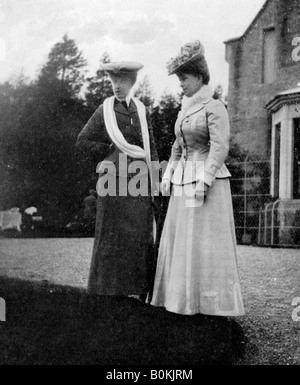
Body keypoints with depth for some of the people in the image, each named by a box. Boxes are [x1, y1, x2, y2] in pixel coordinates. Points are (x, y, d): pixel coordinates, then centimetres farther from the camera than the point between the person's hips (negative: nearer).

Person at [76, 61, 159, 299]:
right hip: (114, 178, -3)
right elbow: (83, 141, 4)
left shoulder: (141, 110, 10)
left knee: (139, 232, 3)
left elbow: (151, 147, 13)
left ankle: (135, 287, 11)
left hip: (139, 179, 3)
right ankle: (109, 285, 8)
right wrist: (111, 150, -4)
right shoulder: (104, 111, 1)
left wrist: (154, 179, 6)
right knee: (112, 232, -1)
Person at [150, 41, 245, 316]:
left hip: (207, 181, -8)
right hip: (183, 181, 8)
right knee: (180, 239, 8)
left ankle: (212, 302, 3)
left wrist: (204, 181, -23)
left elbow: (220, 147, -16)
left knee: (204, 240, -6)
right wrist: (168, 174, 11)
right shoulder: (185, 110, 17)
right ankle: (183, 295, 17)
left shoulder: (214, 107, -7)